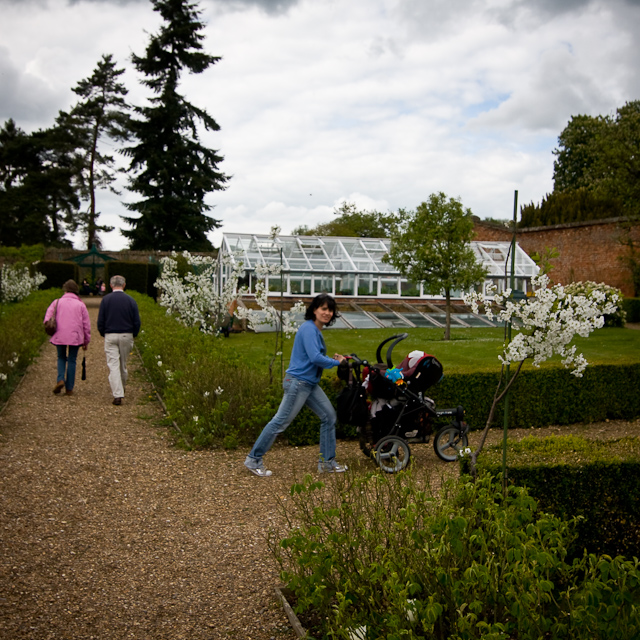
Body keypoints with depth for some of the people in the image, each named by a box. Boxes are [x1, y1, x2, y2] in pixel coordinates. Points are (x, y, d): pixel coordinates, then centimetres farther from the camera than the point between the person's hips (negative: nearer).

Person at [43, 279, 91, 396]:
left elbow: (47, 319, -2)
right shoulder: (81, 305, 7)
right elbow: (86, 325, 6)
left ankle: (60, 380, -4)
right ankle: (69, 388, 8)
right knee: (71, 360, 8)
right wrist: (86, 341, 13)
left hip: (59, 337, 0)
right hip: (75, 337, 0)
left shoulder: (57, 302, 7)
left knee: (61, 358, 19)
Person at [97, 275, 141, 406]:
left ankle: (117, 395, -11)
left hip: (110, 336, -2)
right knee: (123, 364, 17)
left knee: (113, 365, -3)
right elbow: (137, 321, -1)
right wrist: (134, 335, 15)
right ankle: (122, 389, 36)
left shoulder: (106, 299, -4)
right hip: (126, 336, 2)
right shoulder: (131, 300, -2)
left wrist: (103, 334, 14)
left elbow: (100, 321, -2)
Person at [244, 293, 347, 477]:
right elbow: (315, 357, -25)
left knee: (329, 416, 9)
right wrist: (336, 362, -13)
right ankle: (253, 460, 7)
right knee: (280, 421, -4)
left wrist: (333, 359, 4)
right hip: (298, 382, -10)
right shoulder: (308, 328, -16)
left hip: (310, 384, 10)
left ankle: (327, 462, 18)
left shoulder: (316, 330, 14)